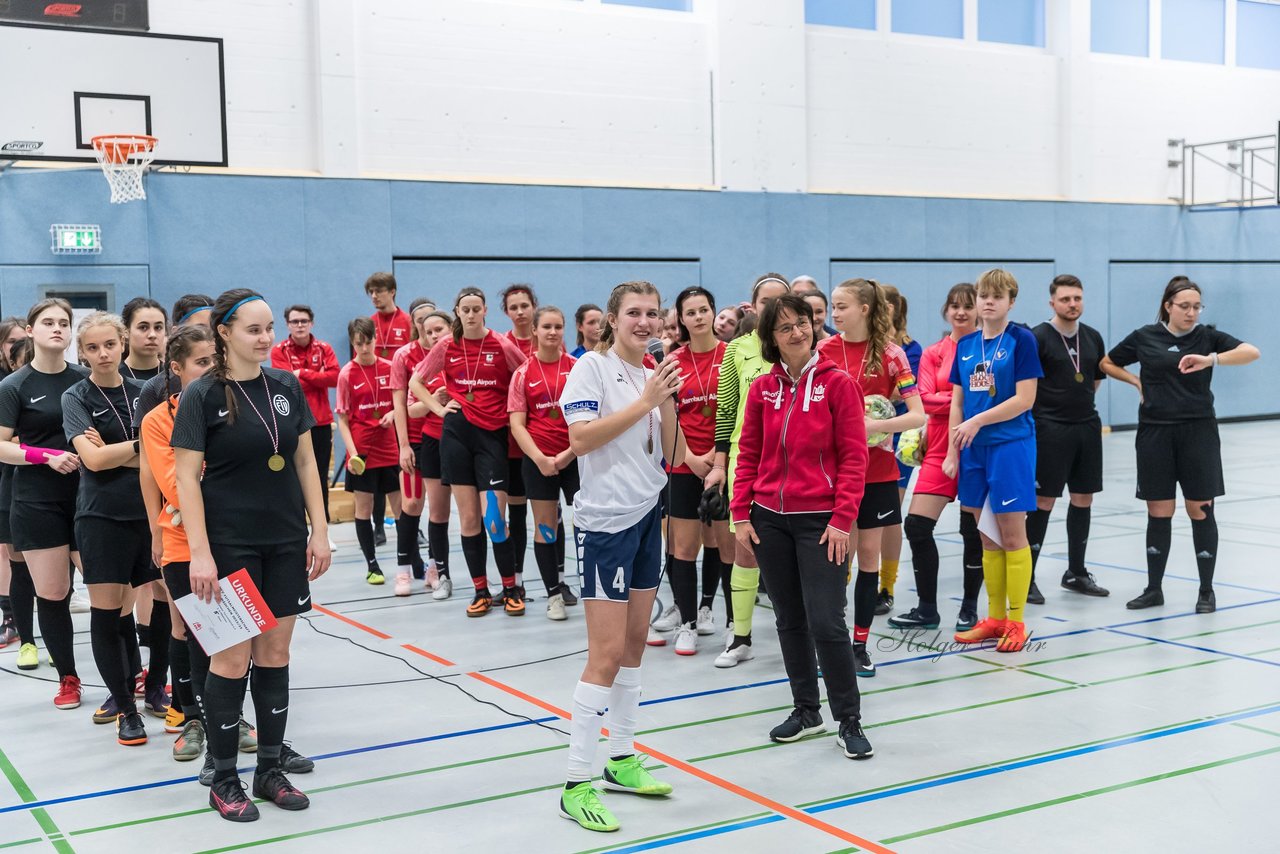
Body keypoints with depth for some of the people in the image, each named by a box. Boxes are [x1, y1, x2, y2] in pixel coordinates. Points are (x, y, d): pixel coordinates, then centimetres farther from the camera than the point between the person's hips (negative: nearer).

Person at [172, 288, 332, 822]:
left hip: (285, 542, 4)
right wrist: (199, 553, -16)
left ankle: (270, 770, 21)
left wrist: (319, 531, 5)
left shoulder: (286, 387, 6)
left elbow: (305, 461, 10)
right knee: (232, 658, 0)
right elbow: (186, 477, -10)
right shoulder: (202, 395, -8)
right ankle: (223, 780, 14)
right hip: (229, 544, -4)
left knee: (275, 653, 9)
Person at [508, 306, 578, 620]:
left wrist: (570, 452, -12)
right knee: (545, 525, 5)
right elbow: (517, 424, -1)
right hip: (538, 459, 1)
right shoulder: (523, 373, 3)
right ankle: (554, 595, 16)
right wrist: (539, 458, -13)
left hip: (576, 456, 0)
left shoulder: (577, 367, 2)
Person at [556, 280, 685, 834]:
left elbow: (670, 455, 8)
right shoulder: (593, 367, -8)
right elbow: (581, 438, -21)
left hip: (647, 516, 7)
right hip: (606, 521, -7)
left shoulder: (654, 375, 11)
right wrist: (644, 401, -19)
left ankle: (622, 760, 26)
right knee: (607, 654, -8)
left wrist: (667, 402, -6)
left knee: (635, 643, 13)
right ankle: (577, 785, 0)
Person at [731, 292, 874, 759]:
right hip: (770, 518, 4)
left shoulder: (838, 383, -6)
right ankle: (806, 710, 26)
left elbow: (853, 457, -7)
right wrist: (741, 514, 3)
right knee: (790, 620, 12)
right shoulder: (762, 389, 5)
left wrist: (843, 519, -13)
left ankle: (849, 721, 7)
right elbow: (748, 454, 10)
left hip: (820, 520, -4)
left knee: (826, 623, -7)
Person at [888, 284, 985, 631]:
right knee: (917, 525, -4)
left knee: (974, 530, 4)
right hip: (941, 448, 2)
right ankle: (927, 608, 11)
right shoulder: (933, 354, 7)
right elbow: (925, 400, -4)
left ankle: (969, 608, 21)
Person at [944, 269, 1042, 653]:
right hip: (974, 449, 6)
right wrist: (952, 452, 6)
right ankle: (995, 617, 19)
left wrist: (977, 421, -16)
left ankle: (1016, 621, 8)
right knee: (987, 538, 10)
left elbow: (1025, 398, -12)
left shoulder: (1021, 339, -6)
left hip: (1011, 445, -5)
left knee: (1012, 536, 0)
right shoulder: (966, 345, 10)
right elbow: (957, 402, 12)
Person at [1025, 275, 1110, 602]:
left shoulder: (1093, 337, 9)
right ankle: (1026, 578, 3)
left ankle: (1076, 572, 24)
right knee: (1043, 502, -5)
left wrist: (1078, 402, 14)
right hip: (1050, 429, -6)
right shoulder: (1039, 337, -9)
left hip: (1087, 426, 6)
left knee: (1083, 499, 11)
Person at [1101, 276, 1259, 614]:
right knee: (1158, 511, 5)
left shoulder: (1207, 336, 0)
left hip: (1198, 432, -1)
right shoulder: (1144, 337, 3)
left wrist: (1211, 359, -27)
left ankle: (1206, 591, 12)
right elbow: (1107, 363, 16)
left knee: (1200, 509, 1)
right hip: (1155, 433, 1)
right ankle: (1154, 589, 16)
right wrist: (1137, 382, 2)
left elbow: (1251, 352, -14)